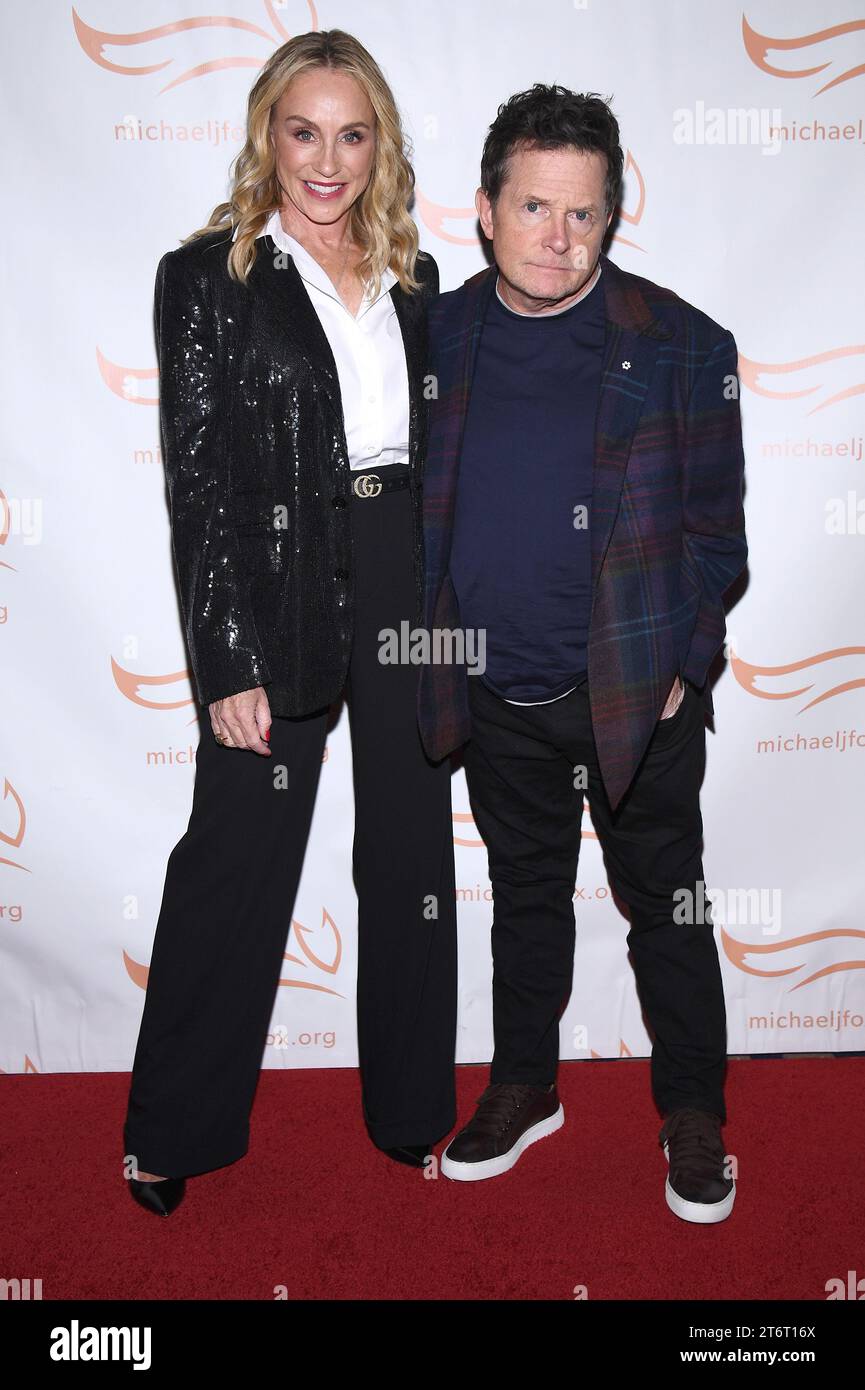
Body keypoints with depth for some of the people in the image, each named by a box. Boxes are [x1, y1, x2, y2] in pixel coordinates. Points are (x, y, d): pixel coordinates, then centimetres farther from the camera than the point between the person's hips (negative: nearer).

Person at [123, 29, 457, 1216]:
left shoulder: (413, 279, 11)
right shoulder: (209, 275, -2)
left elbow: (440, 451, 13)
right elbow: (198, 480, -8)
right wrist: (231, 661, -13)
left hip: (411, 585, 5)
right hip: (280, 591, -4)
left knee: (413, 853, 12)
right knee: (238, 860, 4)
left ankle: (414, 1110, 30)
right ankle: (174, 1132, 23)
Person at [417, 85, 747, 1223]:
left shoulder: (681, 345, -7)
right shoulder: (436, 337, 2)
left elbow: (715, 525, -3)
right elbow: (409, 508, 9)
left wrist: (681, 663, -9)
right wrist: (424, 650, 4)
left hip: (637, 696, -2)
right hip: (496, 696, 3)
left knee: (666, 904, 10)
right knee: (524, 894, 18)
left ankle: (694, 1116, 30)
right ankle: (525, 1086, 38)